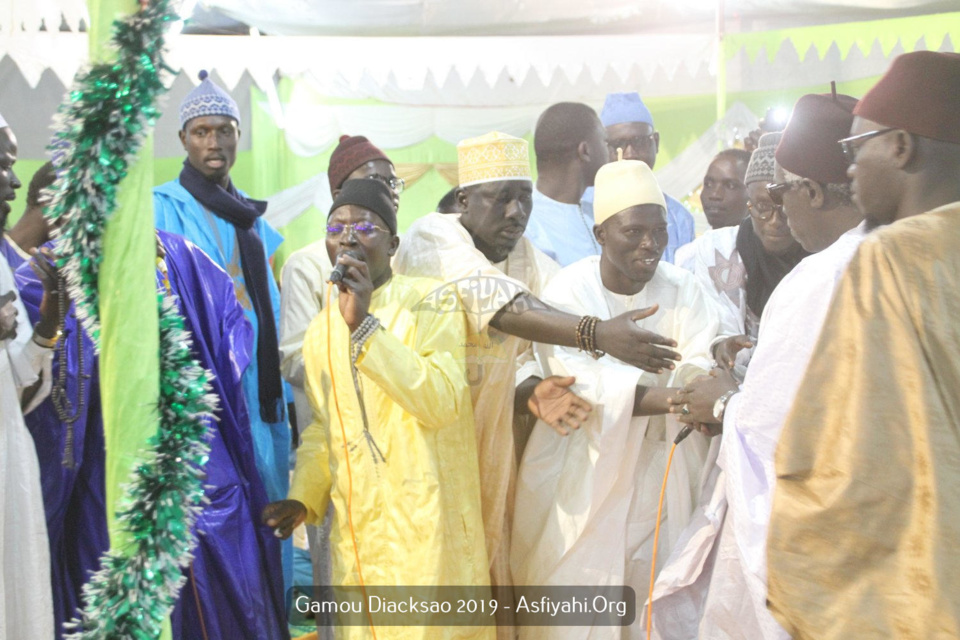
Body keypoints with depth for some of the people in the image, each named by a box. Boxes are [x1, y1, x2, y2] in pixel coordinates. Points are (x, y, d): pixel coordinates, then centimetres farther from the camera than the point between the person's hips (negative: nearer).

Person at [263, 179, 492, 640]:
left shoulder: (429, 303, -8)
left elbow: (441, 403, -21)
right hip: (355, 533, 5)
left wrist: (363, 324, -21)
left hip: (426, 527, -5)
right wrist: (303, 498, 5)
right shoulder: (320, 330, 10)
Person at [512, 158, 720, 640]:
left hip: (658, 467, 3)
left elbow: (698, 366, -12)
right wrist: (677, 398, -37)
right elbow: (589, 385, -24)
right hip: (582, 470, -3)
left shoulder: (681, 289, -1)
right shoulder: (568, 291, -12)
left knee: (655, 585, 9)